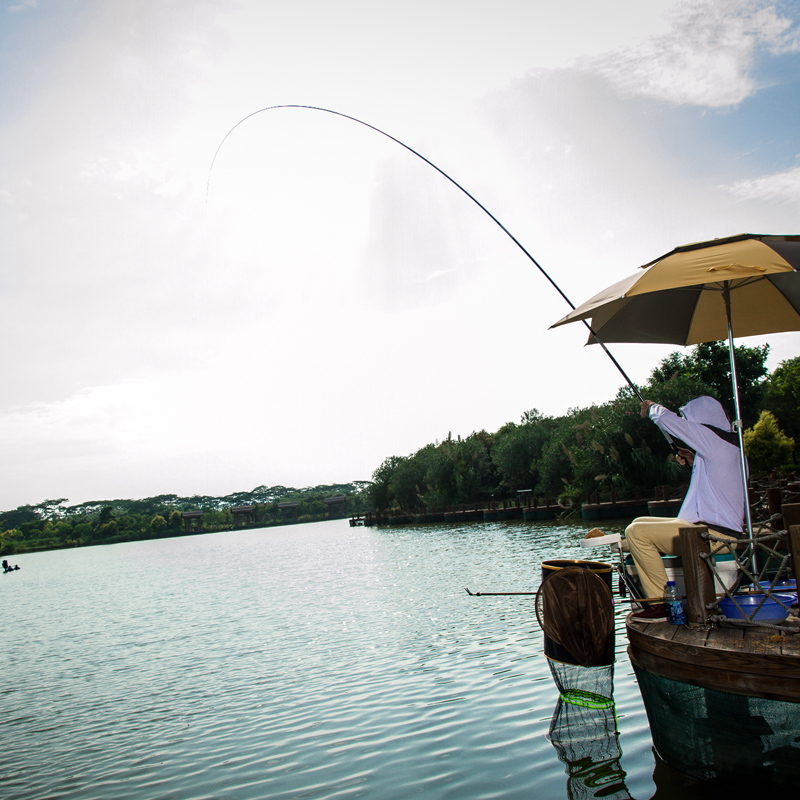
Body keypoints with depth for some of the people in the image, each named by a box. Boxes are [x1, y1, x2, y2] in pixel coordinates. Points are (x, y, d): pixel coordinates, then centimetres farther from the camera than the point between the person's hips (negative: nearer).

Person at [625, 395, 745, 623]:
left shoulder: (715, 439, -15)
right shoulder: (731, 443, 16)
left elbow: (667, 420, -15)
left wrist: (652, 407, 6)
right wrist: (694, 463, 16)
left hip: (713, 534, -11)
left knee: (636, 533, -17)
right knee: (638, 525, 15)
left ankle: (664, 603, -12)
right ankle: (655, 601, 11)